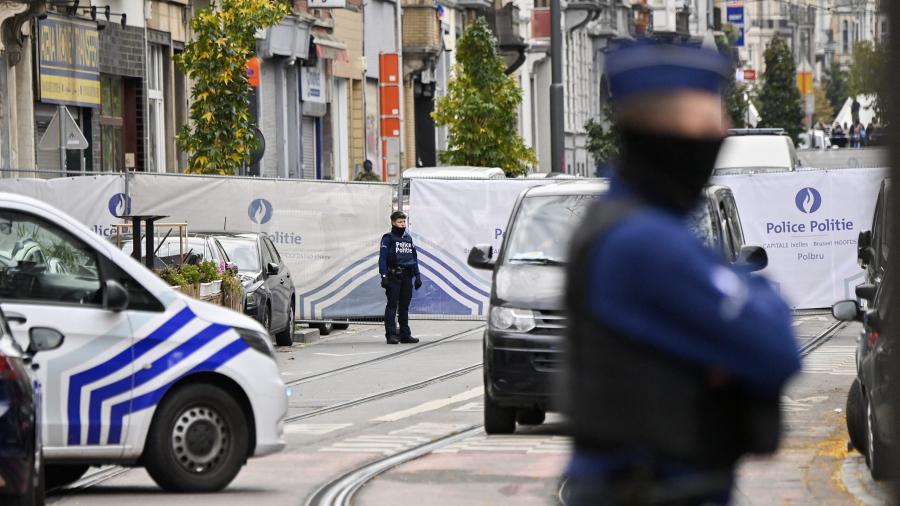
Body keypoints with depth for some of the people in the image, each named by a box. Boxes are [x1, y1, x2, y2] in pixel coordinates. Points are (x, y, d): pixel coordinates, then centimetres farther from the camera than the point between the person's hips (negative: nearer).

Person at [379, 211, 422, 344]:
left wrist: (417, 276, 15)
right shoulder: (388, 238, -1)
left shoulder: (408, 238, 16)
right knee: (392, 306, -6)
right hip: (393, 277, -6)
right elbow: (383, 257, -7)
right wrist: (384, 276, -16)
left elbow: (414, 257, 19)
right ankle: (391, 334, -7)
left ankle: (405, 334, 14)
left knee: (405, 306, 10)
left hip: (407, 277, 6)